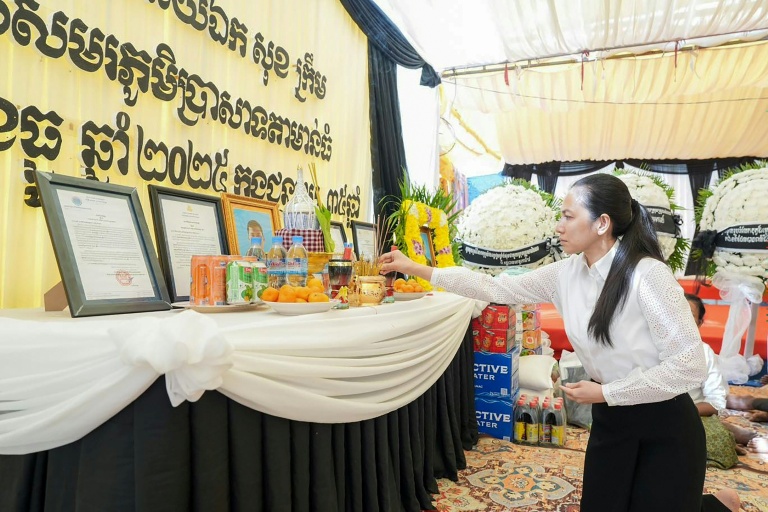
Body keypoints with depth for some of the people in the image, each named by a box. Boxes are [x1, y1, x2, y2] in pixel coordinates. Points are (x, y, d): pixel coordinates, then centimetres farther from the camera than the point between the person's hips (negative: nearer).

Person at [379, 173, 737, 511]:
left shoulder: (648, 275, -24)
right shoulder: (567, 272, -5)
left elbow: (689, 366, -22)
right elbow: (498, 289, -2)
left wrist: (605, 392, -19)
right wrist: (416, 269, -4)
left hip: (664, 427, -6)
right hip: (610, 421, 6)